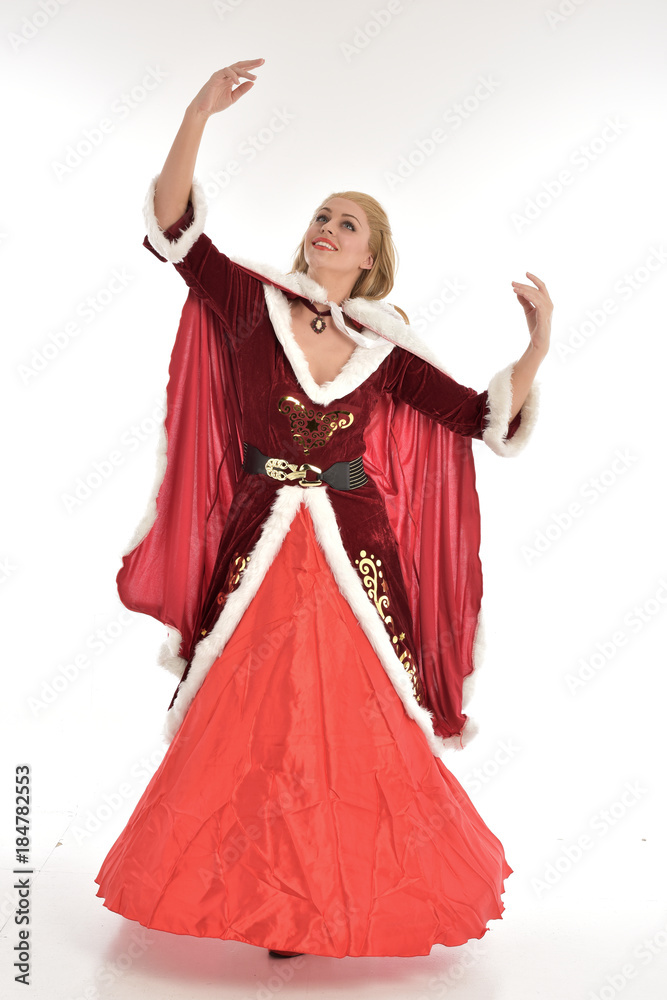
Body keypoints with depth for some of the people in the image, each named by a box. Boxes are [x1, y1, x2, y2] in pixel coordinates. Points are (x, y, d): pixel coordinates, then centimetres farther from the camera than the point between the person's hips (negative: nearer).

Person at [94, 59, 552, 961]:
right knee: (254, 726, 5)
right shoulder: (256, 304, 3)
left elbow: (487, 418, 5)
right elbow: (174, 231, -8)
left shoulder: (386, 351, 6)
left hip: (354, 555, 1)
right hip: (260, 548, 0)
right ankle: (279, 906, 26)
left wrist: (538, 346, -8)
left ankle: (352, 905, 27)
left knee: (358, 729, 5)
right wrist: (199, 117, -16)